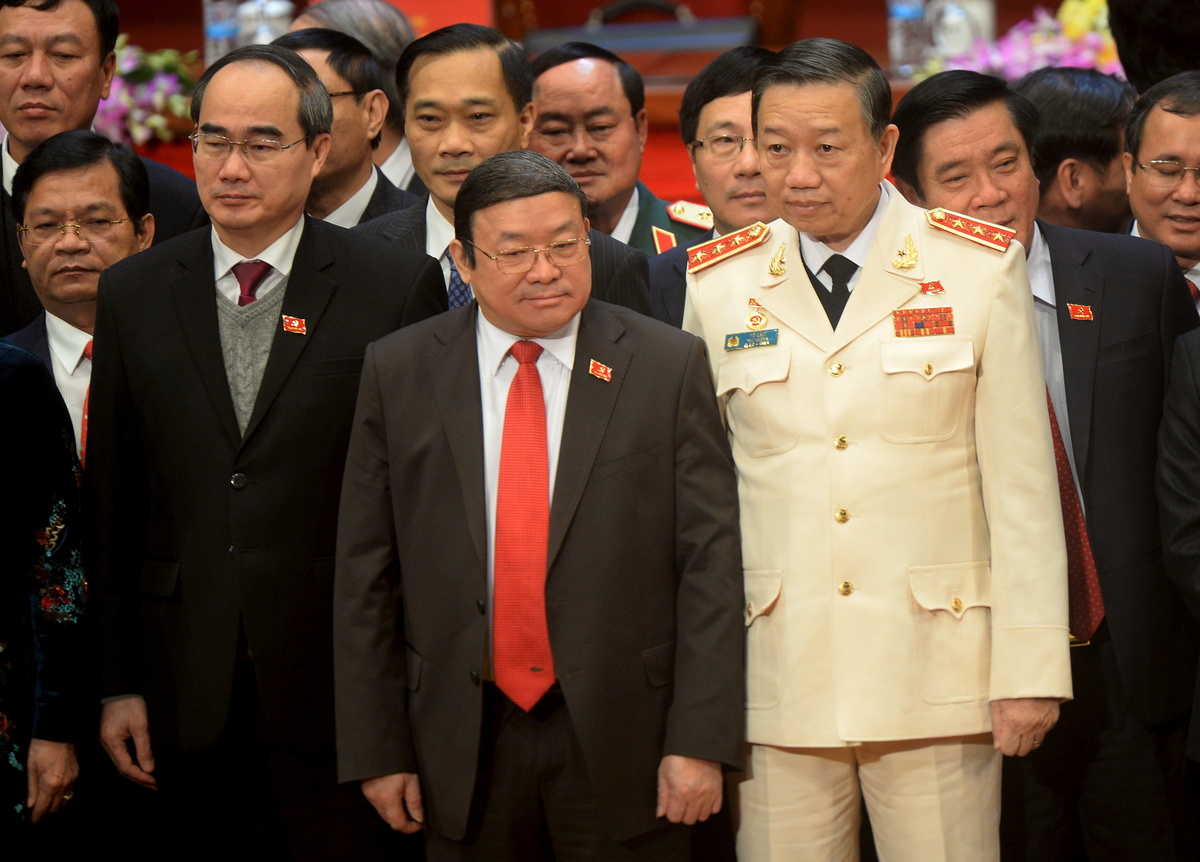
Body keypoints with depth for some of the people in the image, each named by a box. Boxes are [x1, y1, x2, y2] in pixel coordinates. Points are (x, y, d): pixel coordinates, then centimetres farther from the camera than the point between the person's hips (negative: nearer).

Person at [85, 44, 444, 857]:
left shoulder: (398, 288, -2)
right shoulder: (133, 293, 8)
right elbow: (109, 506, 8)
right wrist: (115, 682, 4)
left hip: (337, 696, -2)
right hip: (184, 692, 3)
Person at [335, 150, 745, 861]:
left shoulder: (669, 366, -1)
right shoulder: (398, 372, 3)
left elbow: (710, 562, -4)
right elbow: (366, 575, 4)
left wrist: (701, 742, -10)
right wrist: (378, 748, 0)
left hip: (620, 742, -1)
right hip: (463, 746, 1)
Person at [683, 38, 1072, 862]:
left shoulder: (982, 269, 2)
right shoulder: (716, 284, 7)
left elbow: (1023, 484, 1)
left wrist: (1030, 669, -3)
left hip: (937, 676, -1)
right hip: (777, 686, 2)